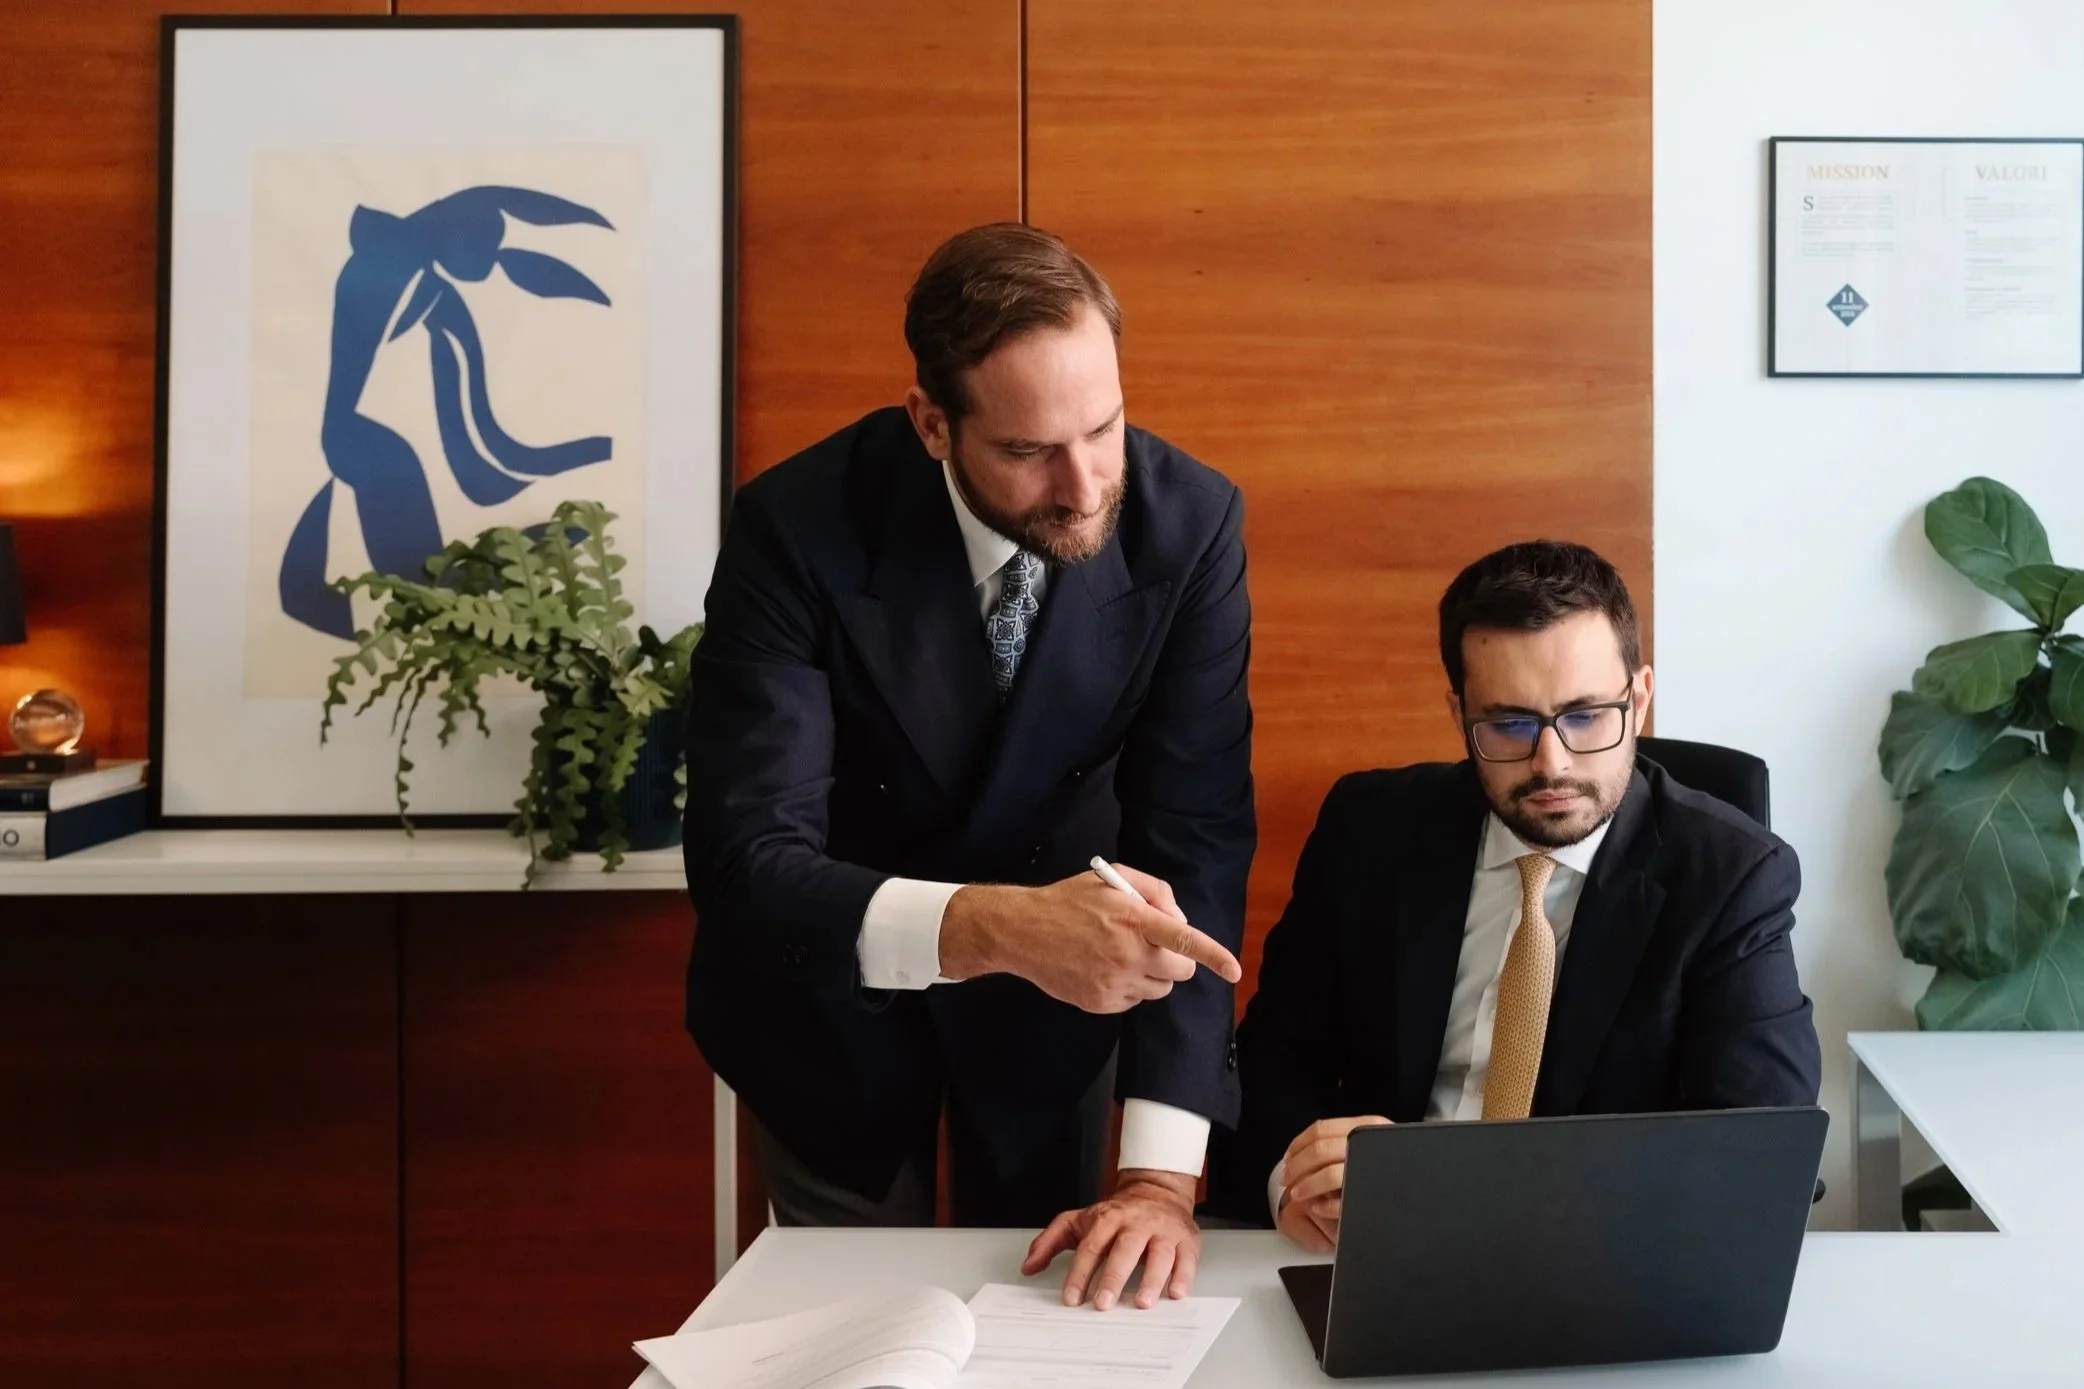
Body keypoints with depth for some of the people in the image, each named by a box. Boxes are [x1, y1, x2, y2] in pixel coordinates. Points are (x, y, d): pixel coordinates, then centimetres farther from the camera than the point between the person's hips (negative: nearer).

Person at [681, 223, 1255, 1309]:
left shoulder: (1188, 521, -23)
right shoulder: (799, 528, -29)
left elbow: (1195, 838, -23)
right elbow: (741, 859, -34)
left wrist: (1160, 1175, -31)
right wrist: (994, 925, -53)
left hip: (1053, 976, 2)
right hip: (831, 973, -1)